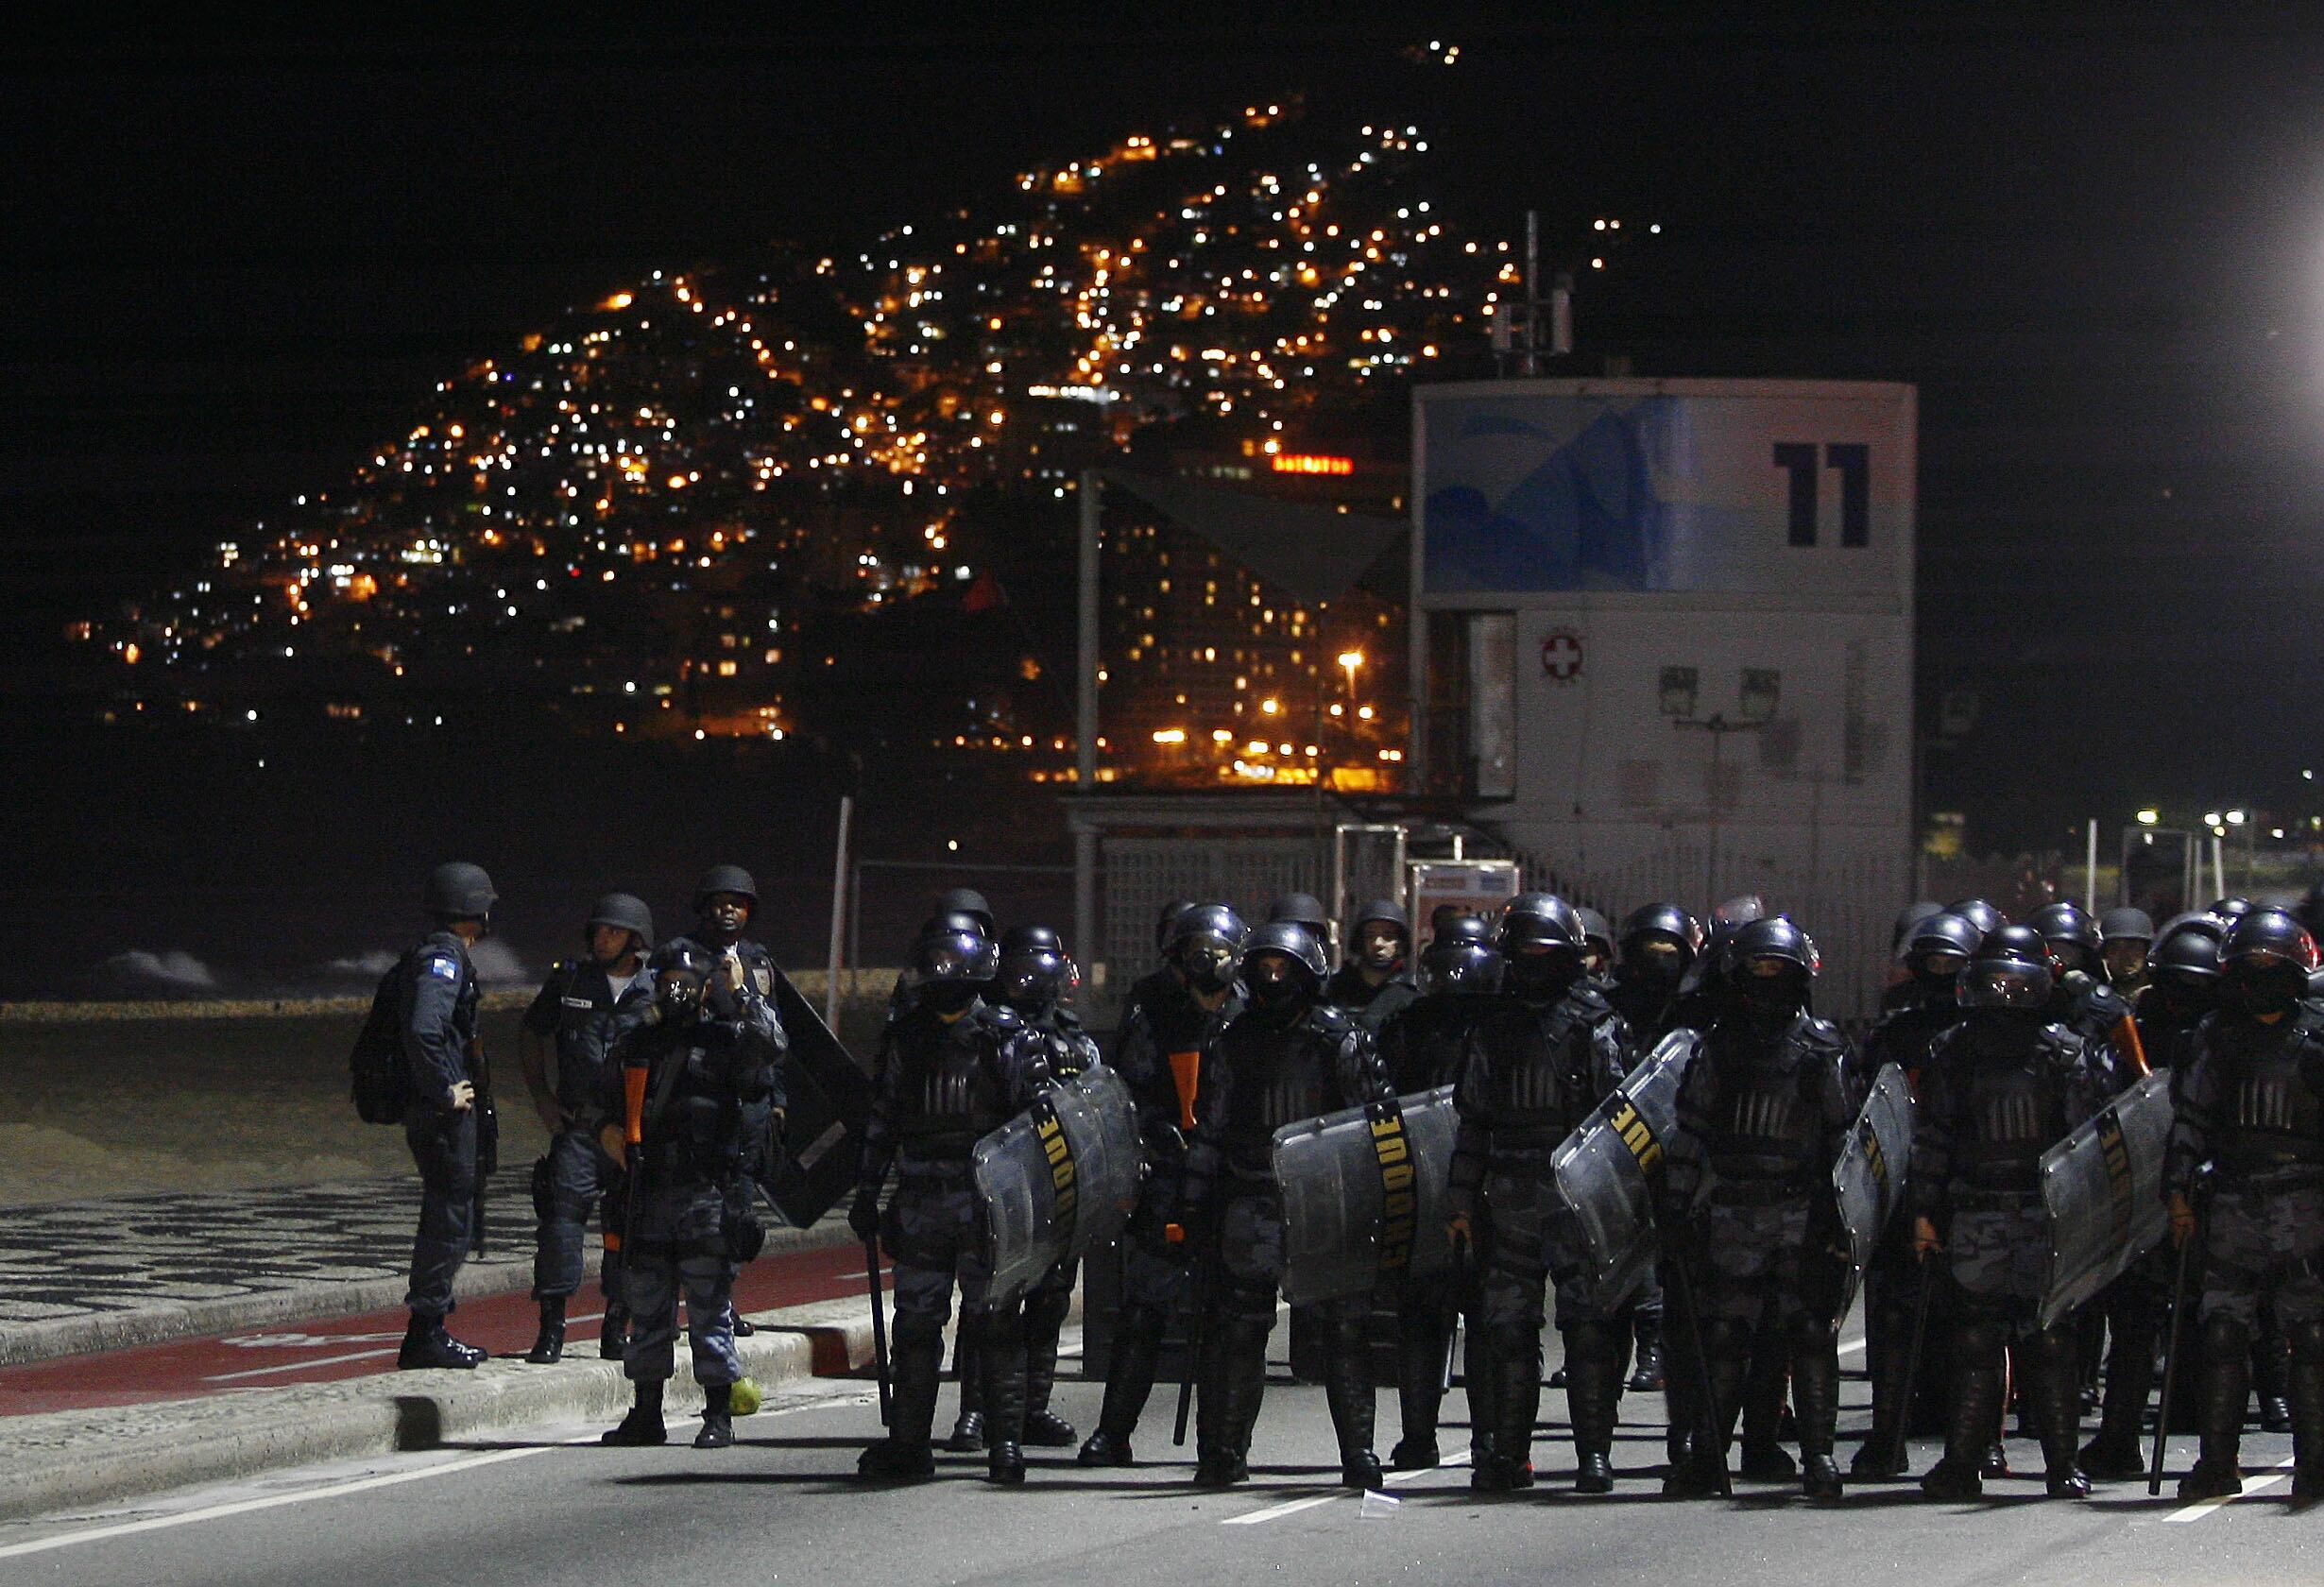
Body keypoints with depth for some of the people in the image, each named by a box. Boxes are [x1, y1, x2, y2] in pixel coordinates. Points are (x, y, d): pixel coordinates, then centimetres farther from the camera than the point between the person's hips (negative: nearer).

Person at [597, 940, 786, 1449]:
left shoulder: (727, 1039, 2)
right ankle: (646, 1414, 15)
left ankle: (718, 1416, 0)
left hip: (708, 1192, -4)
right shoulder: (637, 1041, 14)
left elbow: (766, 1057, -20)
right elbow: (607, 1096, 26)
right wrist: (607, 1129, 7)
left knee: (710, 1308, -4)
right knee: (646, 1308, 8)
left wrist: (740, 995, -18)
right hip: (647, 1193, 5)